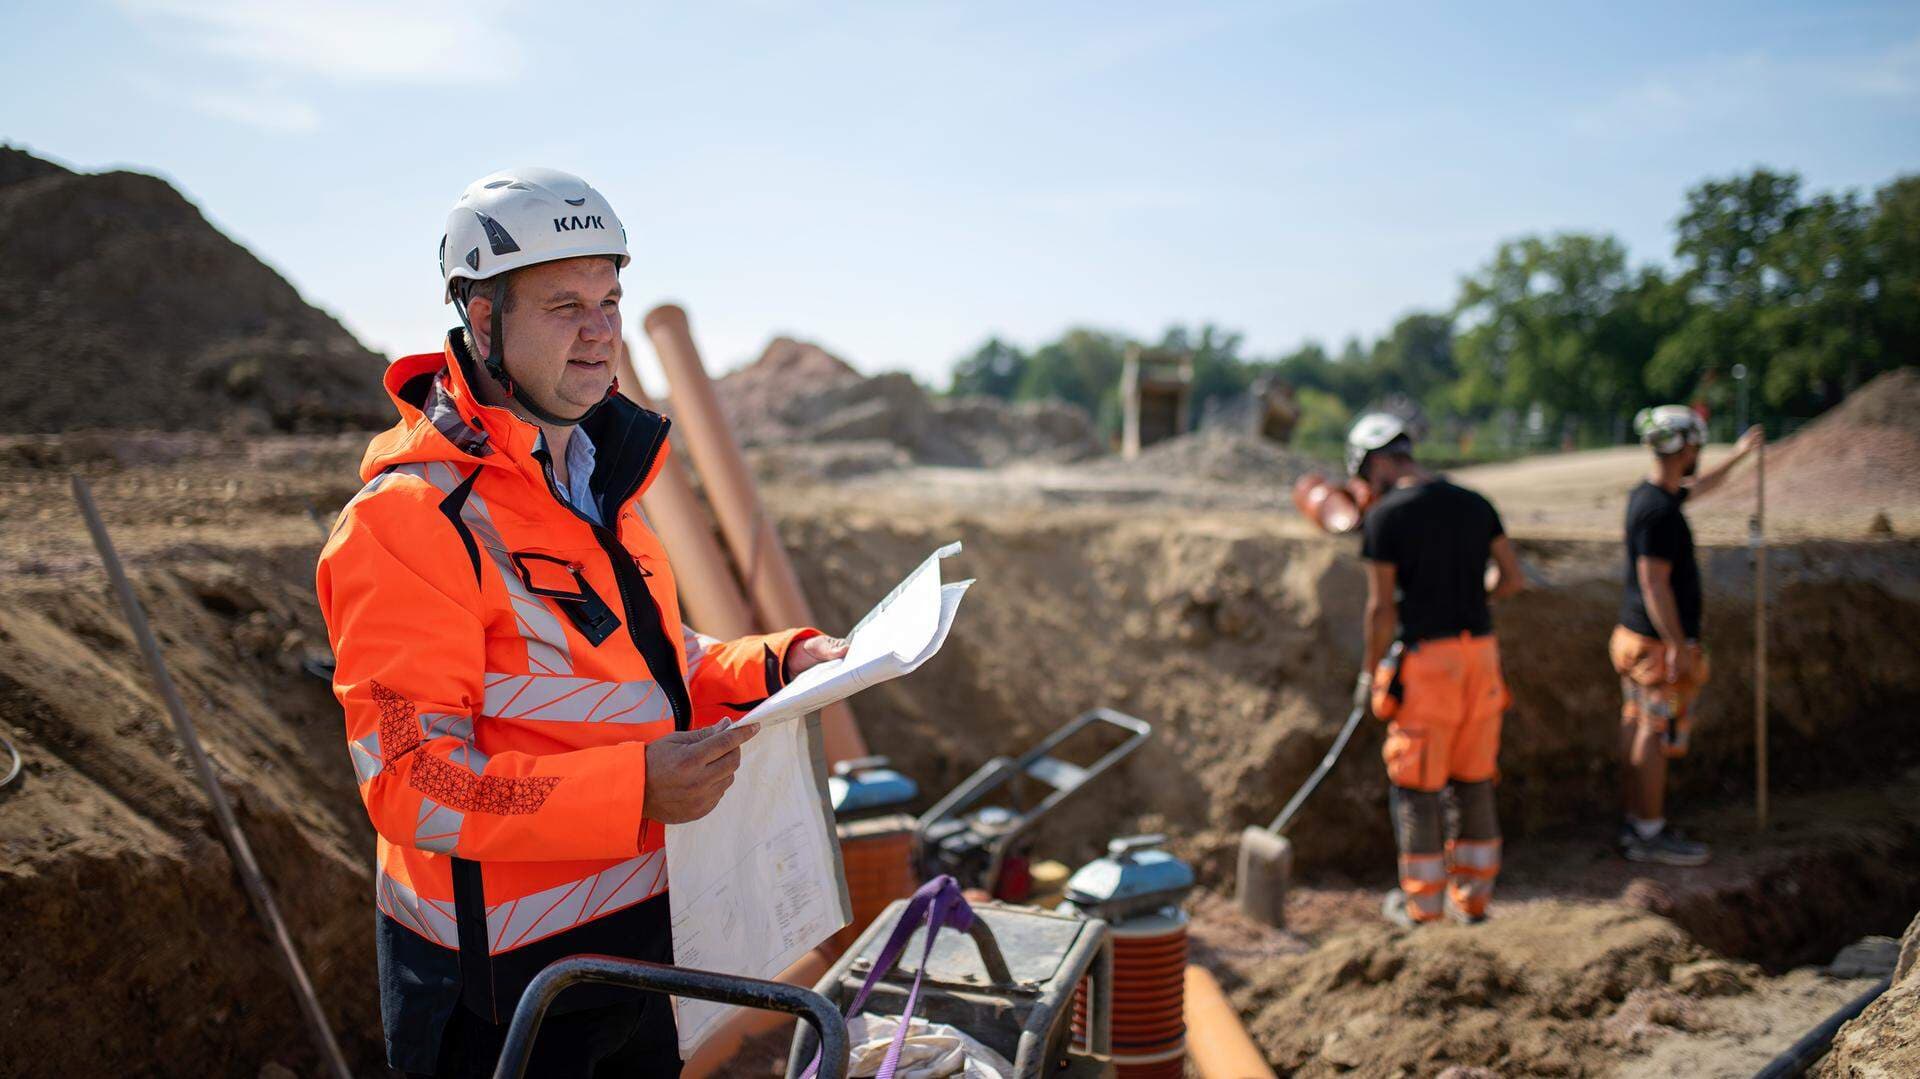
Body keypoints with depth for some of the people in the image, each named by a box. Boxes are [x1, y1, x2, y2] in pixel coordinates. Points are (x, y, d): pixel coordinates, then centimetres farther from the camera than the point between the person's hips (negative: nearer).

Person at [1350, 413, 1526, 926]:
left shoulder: (1384, 517, -10)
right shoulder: (1475, 504, 7)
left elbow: (1381, 608, -10)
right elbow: (1512, 579, 11)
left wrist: (1369, 674, 1)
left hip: (1425, 657, -6)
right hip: (1480, 649, 6)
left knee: (1416, 785, 6)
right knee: (1474, 780, 14)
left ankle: (1421, 900, 14)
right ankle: (1472, 894, 23)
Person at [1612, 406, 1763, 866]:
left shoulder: (1648, 495, 10)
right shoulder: (1659, 510, -21)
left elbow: (1698, 487, 32)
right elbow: (1654, 583, -24)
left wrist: (1738, 456, 42)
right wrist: (1678, 647, -23)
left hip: (1633, 636, 10)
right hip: (1659, 643, -10)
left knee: (1636, 727, 13)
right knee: (1656, 736, -3)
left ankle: (1637, 826, 21)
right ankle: (1650, 833, 4)